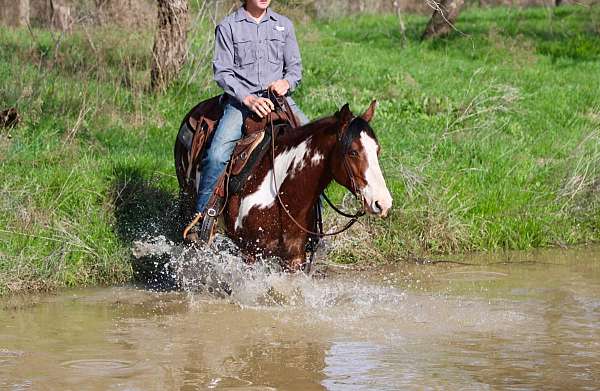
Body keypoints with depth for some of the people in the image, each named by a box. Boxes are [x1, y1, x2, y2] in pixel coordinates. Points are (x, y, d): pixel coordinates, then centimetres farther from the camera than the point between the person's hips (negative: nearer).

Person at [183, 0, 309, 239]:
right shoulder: (228, 27, 2)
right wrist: (248, 99, -17)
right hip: (240, 99, -3)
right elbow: (222, 72, -3)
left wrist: (286, 82, -10)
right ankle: (200, 217, -12)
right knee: (217, 155, -25)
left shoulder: (283, 25, 13)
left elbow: (295, 67, 14)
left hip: (278, 97, 3)